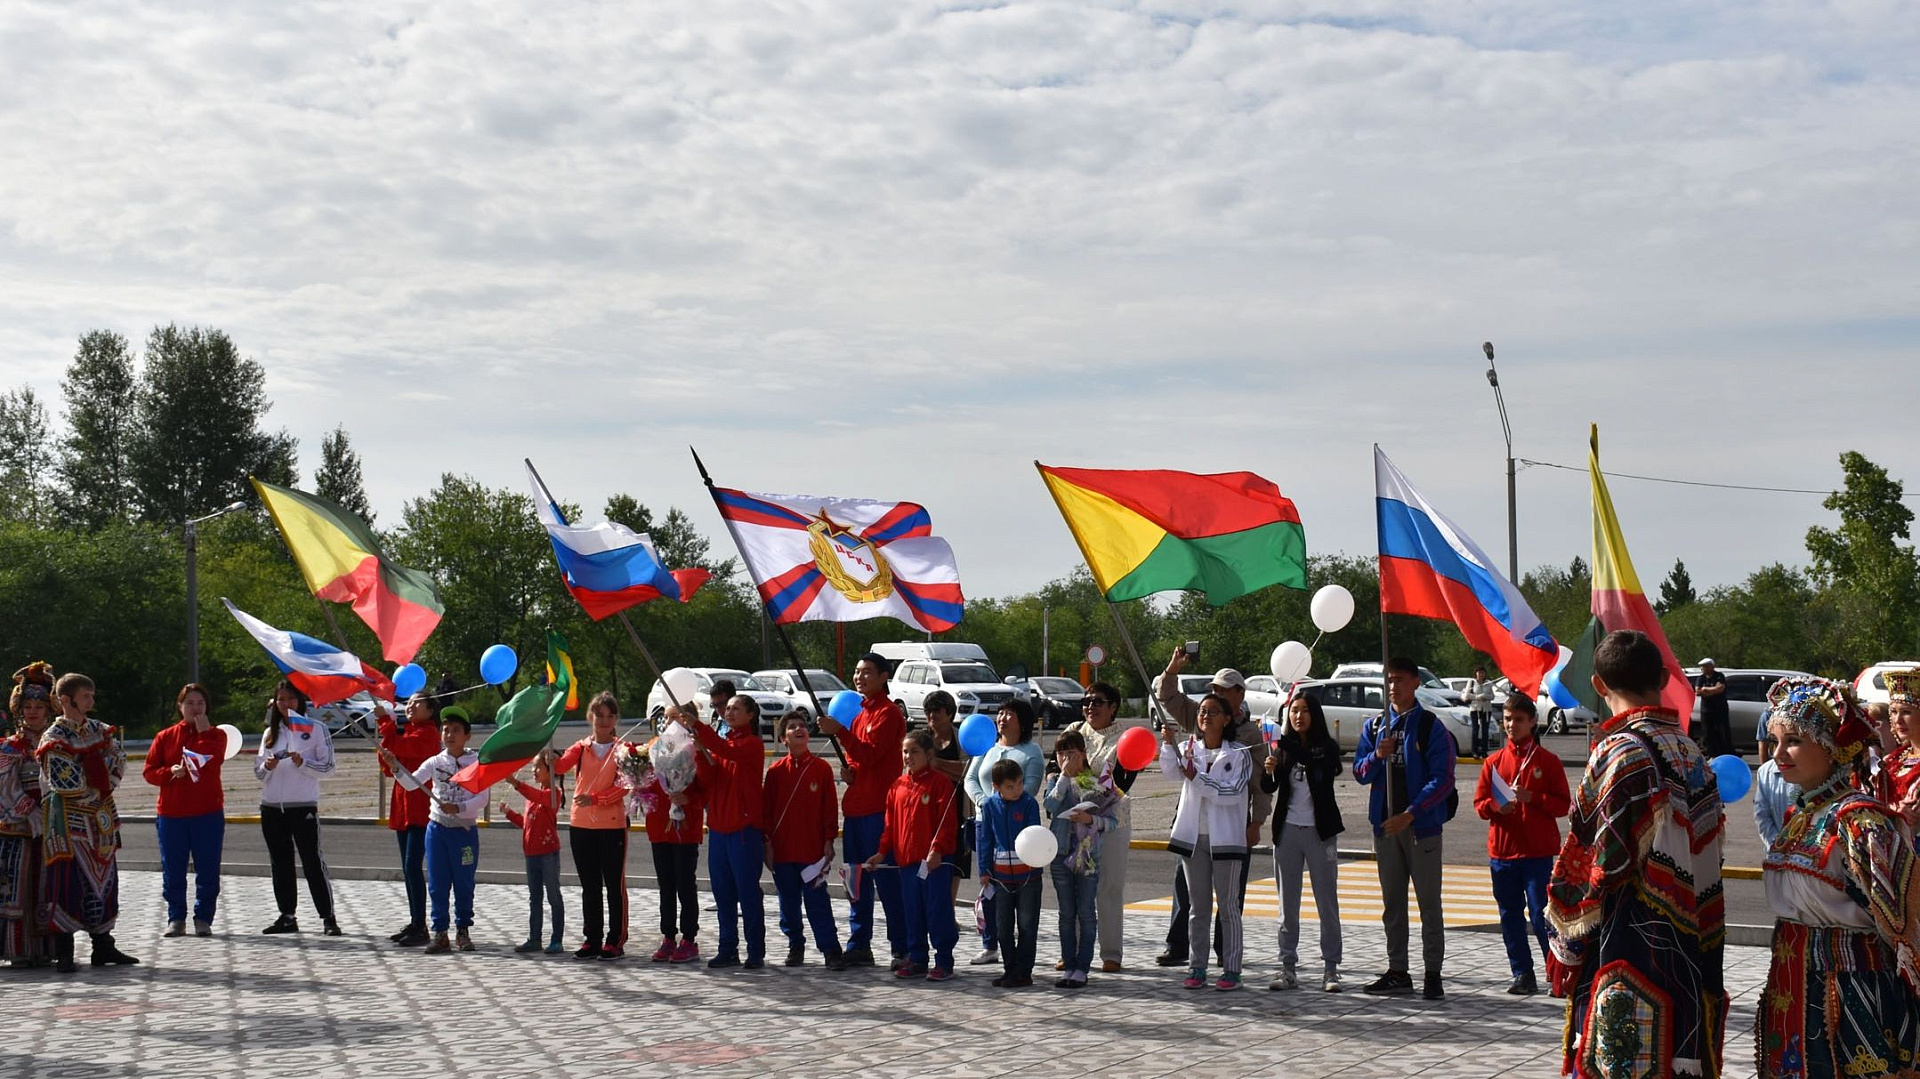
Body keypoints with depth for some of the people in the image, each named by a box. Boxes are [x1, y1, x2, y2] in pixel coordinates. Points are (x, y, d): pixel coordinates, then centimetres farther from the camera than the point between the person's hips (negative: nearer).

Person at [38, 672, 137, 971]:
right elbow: (67, 783, -16)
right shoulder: (54, 738, -9)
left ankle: (103, 946, 16)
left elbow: (119, 765, 4)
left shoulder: (100, 730, 11)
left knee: (103, 878, 9)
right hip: (69, 820, -6)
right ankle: (63, 953, 0)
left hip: (100, 818, 6)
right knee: (67, 882, -6)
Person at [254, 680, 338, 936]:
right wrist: (267, 767, -7)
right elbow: (258, 773, 15)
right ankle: (287, 917, 15)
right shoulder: (271, 733, 15)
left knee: (313, 862, -6)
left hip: (304, 805, -5)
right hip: (271, 807, 5)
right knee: (280, 864, 8)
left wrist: (302, 764, -18)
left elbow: (328, 767, -3)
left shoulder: (315, 728, 1)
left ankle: (328, 918, -5)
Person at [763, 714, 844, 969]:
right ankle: (795, 946, 23)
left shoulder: (821, 768, 0)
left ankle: (831, 950, -1)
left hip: (812, 849, -2)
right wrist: (767, 843, 2)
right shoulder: (776, 771, 4)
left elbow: (830, 807, 1)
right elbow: (766, 809, 6)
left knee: (817, 901, -3)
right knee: (788, 902, 10)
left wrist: (829, 841, -3)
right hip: (782, 850, 3)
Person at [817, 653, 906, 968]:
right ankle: (859, 945, 17)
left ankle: (901, 947, -4)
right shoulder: (861, 712, 20)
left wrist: (839, 731, -25)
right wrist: (849, 771, 5)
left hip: (878, 808, -9)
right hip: (855, 806, 9)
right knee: (857, 880, 11)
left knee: (886, 880, -8)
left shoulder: (888, 713, -7)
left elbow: (870, 754, -18)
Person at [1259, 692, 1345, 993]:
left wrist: (1285, 745, -32)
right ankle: (1288, 968, 10)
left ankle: (1330, 968, 6)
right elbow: (1268, 788, -5)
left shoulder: (1327, 746, -2)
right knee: (1288, 904, 6)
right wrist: (1268, 771, -26)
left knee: (1327, 903, 0)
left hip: (1319, 832, -3)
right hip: (1288, 830, 3)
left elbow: (1316, 764, -25)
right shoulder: (1283, 748, 5)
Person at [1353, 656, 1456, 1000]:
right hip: (1384, 825, 5)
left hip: (1421, 824, -5)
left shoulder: (1430, 726, -4)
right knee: (1392, 903, 9)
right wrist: (1377, 756, -12)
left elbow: (1442, 778, -10)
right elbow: (1360, 773, 10)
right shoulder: (1374, 726, 12)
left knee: (1429, 901, -1)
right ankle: (1398, 972, 16)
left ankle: (1433, 973, 2)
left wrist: (1410, 814, -17)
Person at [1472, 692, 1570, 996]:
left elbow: (1563, 805, -2)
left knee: (1541, 915, -6)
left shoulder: (1547, 760, 0)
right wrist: (1496, 807, -13)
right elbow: (1479, 803, 9)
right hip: (1501, 851, 4)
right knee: (1510, 916, 8)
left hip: (1538, 853, -4)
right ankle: (1523, 975, 16)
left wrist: (1532, 798, -17)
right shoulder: (1494, 761, 9)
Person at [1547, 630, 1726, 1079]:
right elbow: (1709, 850, 14)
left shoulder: (1619, 752, -13)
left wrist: (1565, 945, -2)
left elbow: (1600, 861, -13)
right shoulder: (1690, 751, 10)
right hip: (1688, 953, 8)